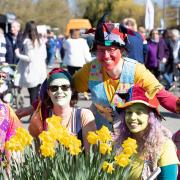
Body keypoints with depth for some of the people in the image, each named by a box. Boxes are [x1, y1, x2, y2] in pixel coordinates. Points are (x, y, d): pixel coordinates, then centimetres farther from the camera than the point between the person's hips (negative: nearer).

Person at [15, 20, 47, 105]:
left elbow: (30, 58, -17)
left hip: (32, 73, -7)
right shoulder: (40, 42, 8)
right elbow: (44, 56, 12)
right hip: (41, 72, 7)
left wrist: (18, 55, -6)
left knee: (33, 96, -2)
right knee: (38, 95, 13)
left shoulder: (27, 42, -12)